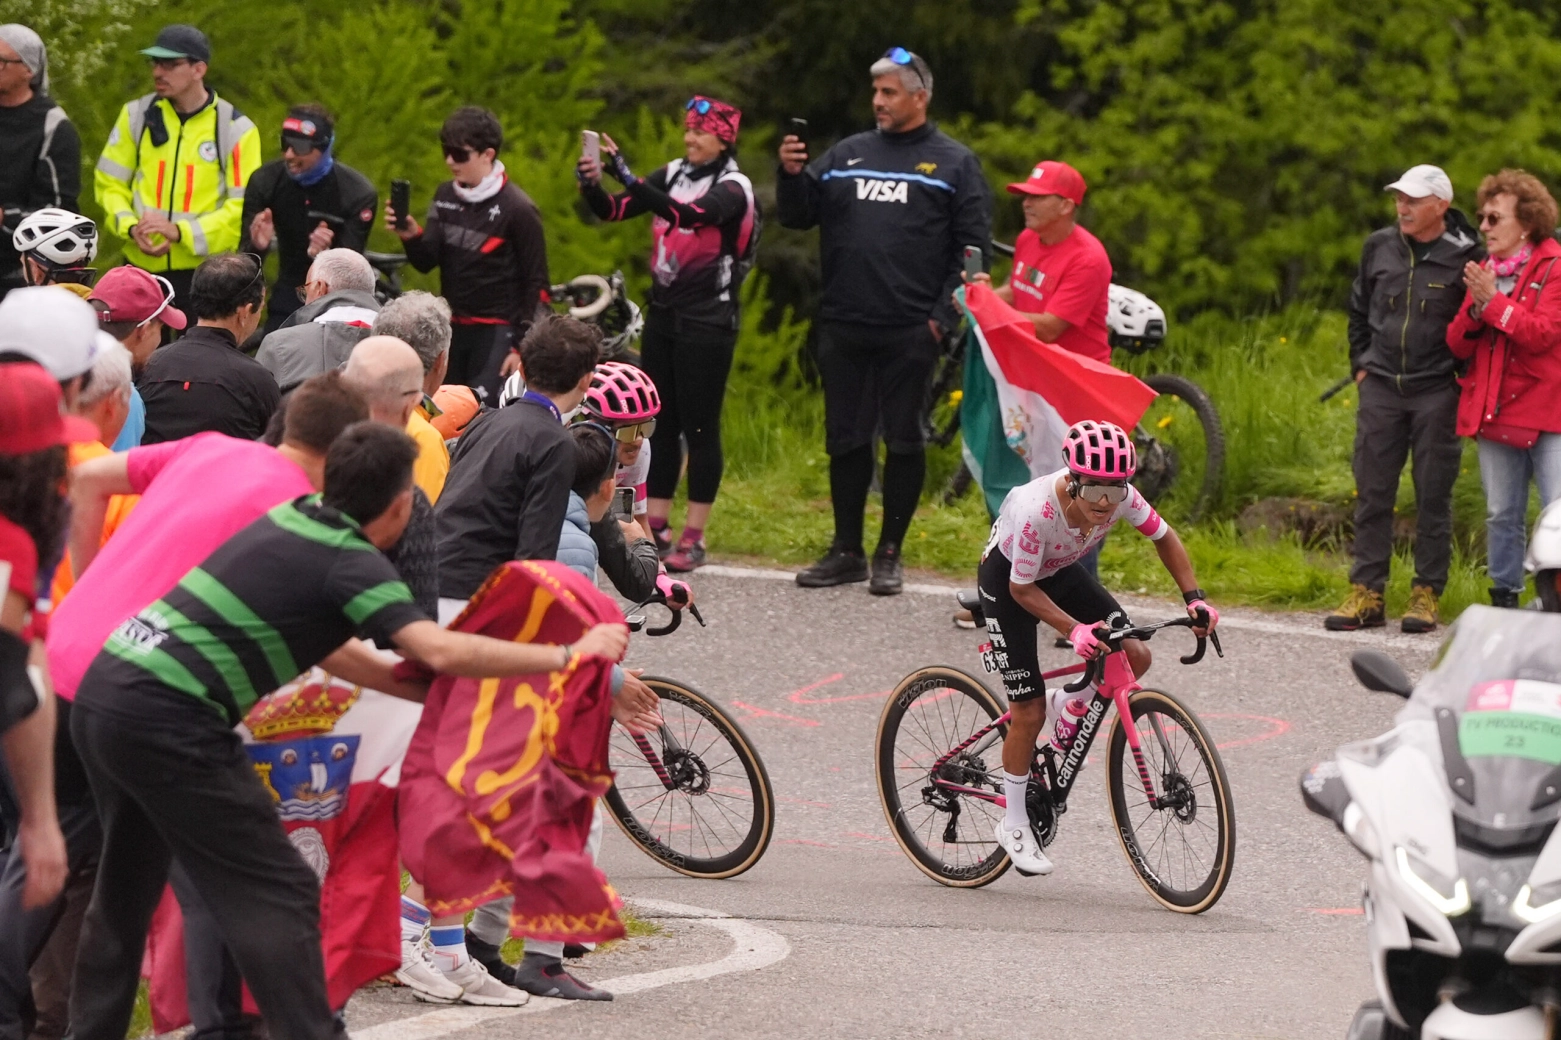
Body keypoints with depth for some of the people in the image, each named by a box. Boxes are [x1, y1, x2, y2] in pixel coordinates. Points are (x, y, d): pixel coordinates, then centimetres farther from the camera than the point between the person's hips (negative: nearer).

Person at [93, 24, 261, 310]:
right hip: (142, 268, 3)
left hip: (207, 275, -3)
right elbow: (109, 183, 10)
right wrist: (131, 227, -10)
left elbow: (244, 207, -7)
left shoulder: (235, 128, -5)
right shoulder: (136, 116, 5)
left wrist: (181, 232, -19)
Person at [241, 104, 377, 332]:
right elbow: (244, 259, -9)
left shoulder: (358, 193, -17)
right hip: (288, 298, 3)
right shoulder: (265, 182, -9)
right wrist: (257, 246, -33)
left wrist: (325, 256, -42)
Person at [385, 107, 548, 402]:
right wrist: (412, 237, -18)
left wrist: (521, 345, -10)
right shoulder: (445, 196, 9)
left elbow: (536, 284, -5)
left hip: (496, 330, -6)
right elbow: (426, 261, 4)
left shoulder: (518, 209, -8)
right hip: (451, 326, 6)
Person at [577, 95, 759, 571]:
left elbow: (686, 215, -30)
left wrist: (627, 176, -38)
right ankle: (654, 527, 14)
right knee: (660, 423, 9)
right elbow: (615, 210, 2)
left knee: (699, 426, -3)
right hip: (664, 313, 6)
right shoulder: (675, 174, 8)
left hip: (707, 321, -6)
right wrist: (593, 186, -20)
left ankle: (693, 537, 0)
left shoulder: (733, 189, -11)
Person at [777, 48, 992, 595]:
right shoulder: (846, 155, 14)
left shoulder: (953, 163, 4)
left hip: (909, 330, -4)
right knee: (846, 440, 8)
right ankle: (846, 551, 15)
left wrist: (944, 314, -9)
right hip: (843, 327, 4)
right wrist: (791, 175, -8)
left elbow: (973, 244, -1)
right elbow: (799, 215, 12)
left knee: (904, 441, 1)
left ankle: (889, 554, 8)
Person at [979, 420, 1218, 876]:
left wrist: (1195, 599, -17)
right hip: (1007, 579, -5)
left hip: (1060, 571, 5)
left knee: (1135, 657, -12)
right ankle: (1014, 825, 12)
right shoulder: (1036, 511, -40)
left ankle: (1063, 708, 16)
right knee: (1028, 711, -6)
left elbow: (1164, 538, -7)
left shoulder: (1120, 496, -26)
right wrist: (1074, 630, -37)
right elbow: (1022, 589, -27)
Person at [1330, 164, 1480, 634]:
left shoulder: (1465, 257, -5)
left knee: (1433, 495, 1)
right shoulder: (1378, 248, 7)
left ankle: (1426, 595, 7)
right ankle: (1366, 594, 6)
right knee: (1372, 493, 2)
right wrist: (1360, 364, 13)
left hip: (1437, 392, -4)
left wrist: (1462, 373, -5)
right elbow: (1359, 310, 20)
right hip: (1381, 387, 4)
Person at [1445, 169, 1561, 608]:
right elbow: (1457, 345, 10)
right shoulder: (1483, 272, 14)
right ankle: (1504, 600, 18)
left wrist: (1493, 301, -17)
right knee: (1501, 515, 10)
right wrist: (1474, 309, -8)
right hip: (1494, 410, 6)